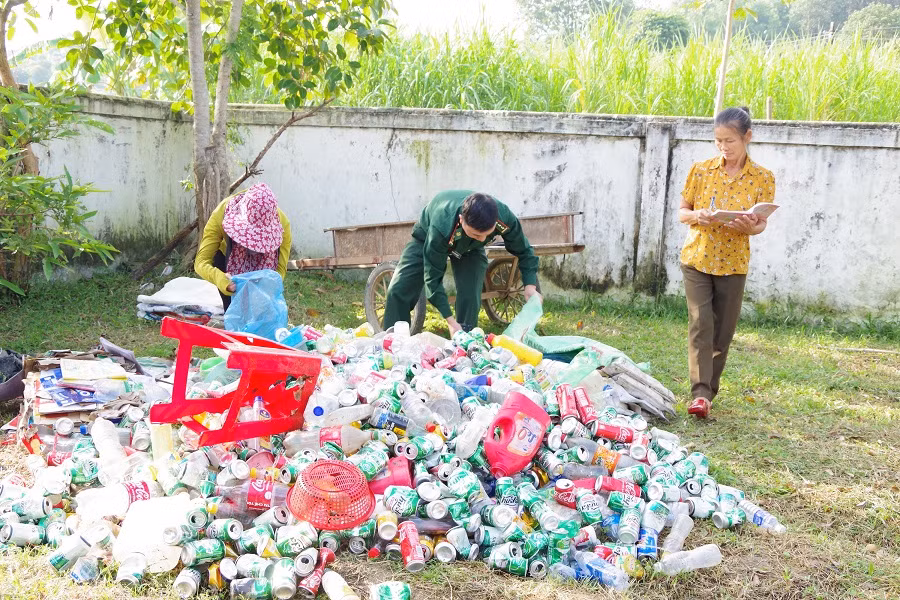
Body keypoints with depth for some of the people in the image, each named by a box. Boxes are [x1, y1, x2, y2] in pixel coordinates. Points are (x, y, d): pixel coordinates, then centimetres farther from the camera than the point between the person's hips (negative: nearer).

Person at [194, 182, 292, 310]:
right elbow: (201, 262, -40)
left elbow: (280, 268, -34)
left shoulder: (282, 223, -36)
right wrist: (221, 279, -63)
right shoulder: (221, 215, -38)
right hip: (227, 258, 0)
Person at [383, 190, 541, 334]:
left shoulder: (505, 218, -38)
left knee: (470, 296, -17)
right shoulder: (441, 227, -47)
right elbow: (433, 276, -35)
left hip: (470, 248, 2)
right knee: (398, 291, -11)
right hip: (426, 238, -2)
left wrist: (530, 286, -27)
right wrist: (450, 321, -36)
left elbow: (523, 251, -16)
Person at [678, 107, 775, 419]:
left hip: (733, 264, 1)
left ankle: (709, 388, 23)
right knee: (700, 325, -11)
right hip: (697, 258, 0)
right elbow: (682, 212, 5)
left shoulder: (763, 178, -3)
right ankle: (700, 393, -14)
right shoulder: (701, 170, -2)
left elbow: (761, 223, 0)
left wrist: (750, 226, -23)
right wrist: (696, 216, -18)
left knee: (723, 331, 7)